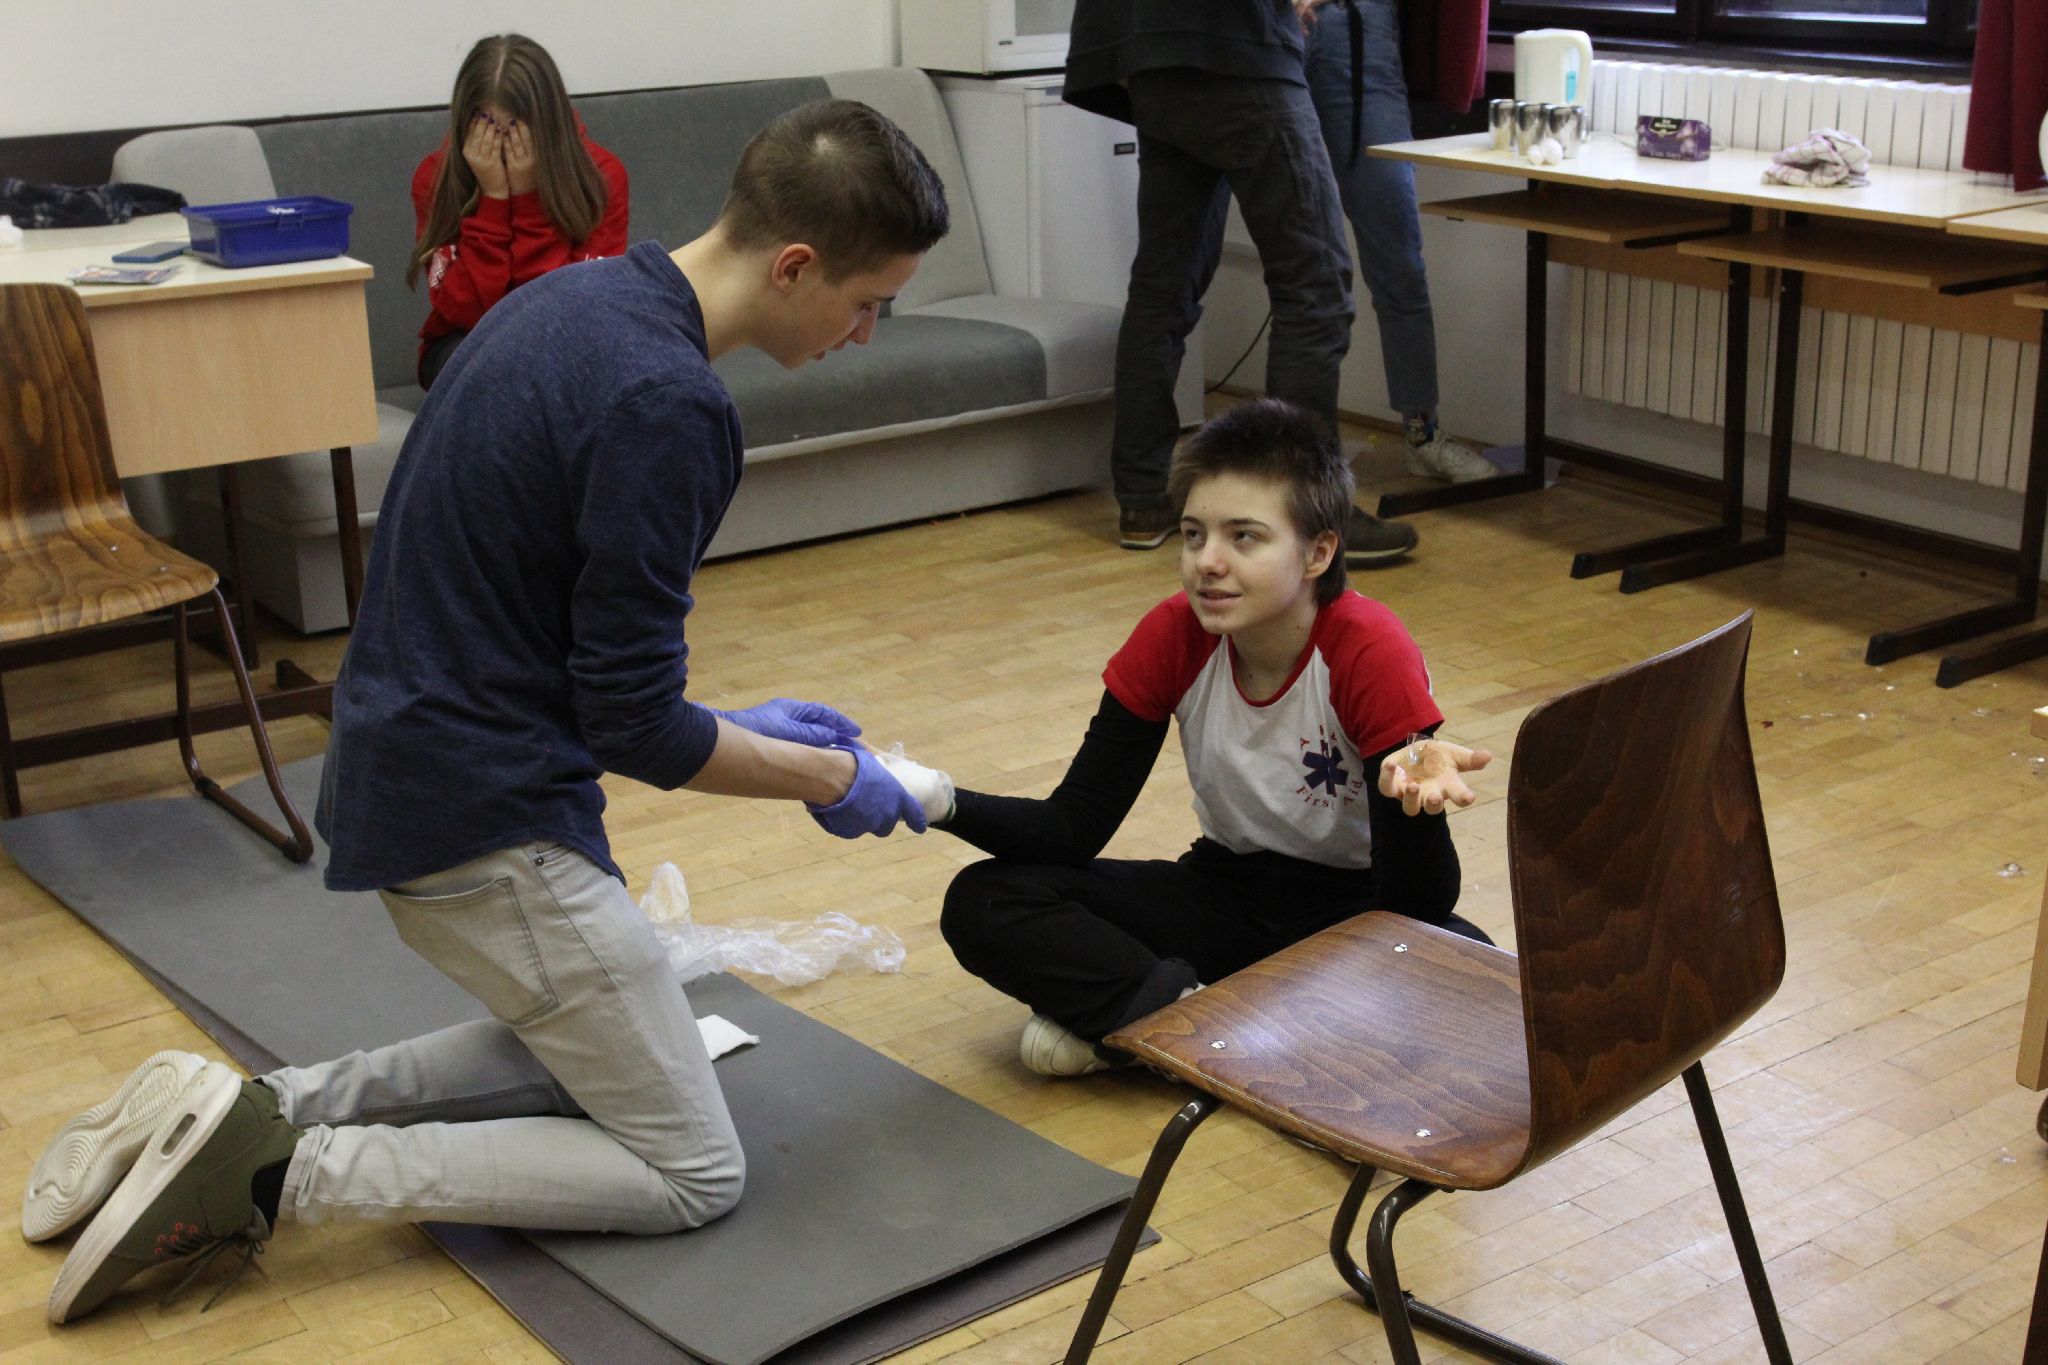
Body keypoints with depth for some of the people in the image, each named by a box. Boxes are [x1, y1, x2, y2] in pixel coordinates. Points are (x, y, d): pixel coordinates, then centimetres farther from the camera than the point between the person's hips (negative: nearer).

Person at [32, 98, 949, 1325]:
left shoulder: (582, 297, 7)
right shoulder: (667, 402, -24)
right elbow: (632, 727, -19)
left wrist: (726, 722, 17)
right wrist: (827, 778, -3)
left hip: (408, 761, 10)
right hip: (486, 819, -10)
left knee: (594, 1053, 26)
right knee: (693, 1172, 2)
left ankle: (264, 1111, 12)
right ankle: (283, 1173, -7)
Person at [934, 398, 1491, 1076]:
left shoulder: (1373, 656, -23)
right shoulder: (1172, 636, -12)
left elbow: (1419, 905, -24)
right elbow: (1073, 829, -10)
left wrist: (1413, 802, -47)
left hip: (1353, 905, -3)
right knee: (983, 901, -14)